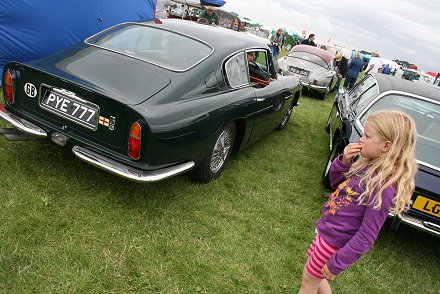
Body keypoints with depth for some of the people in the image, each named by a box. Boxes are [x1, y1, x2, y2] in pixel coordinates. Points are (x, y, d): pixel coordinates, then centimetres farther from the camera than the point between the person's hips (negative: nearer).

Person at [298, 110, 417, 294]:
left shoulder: (383, 188, -30)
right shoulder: (368, 165, -5)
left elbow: (366, 237, -25)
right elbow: (336, 182, 9)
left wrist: (336, 264, -17)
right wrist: (344, 161, -11)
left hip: (335, 242, -7)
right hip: (327, 231, 8)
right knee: (316, 277, 26)